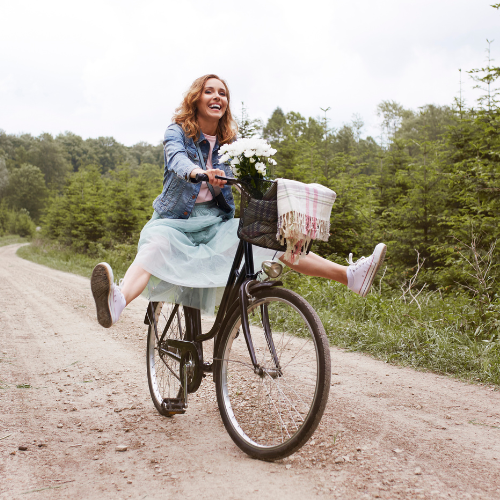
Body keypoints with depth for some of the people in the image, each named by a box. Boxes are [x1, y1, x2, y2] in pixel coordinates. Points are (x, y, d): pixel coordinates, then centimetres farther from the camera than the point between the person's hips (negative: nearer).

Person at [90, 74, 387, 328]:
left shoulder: (230, 142, 13)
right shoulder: (178, 132, 0)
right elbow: (177, 158, -22)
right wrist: (199, 172, -47)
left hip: (216, 222, 4)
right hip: (177, 219, -3)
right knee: (156, 244, -37)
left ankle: (350, 275, -23)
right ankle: (116, 304, -65)